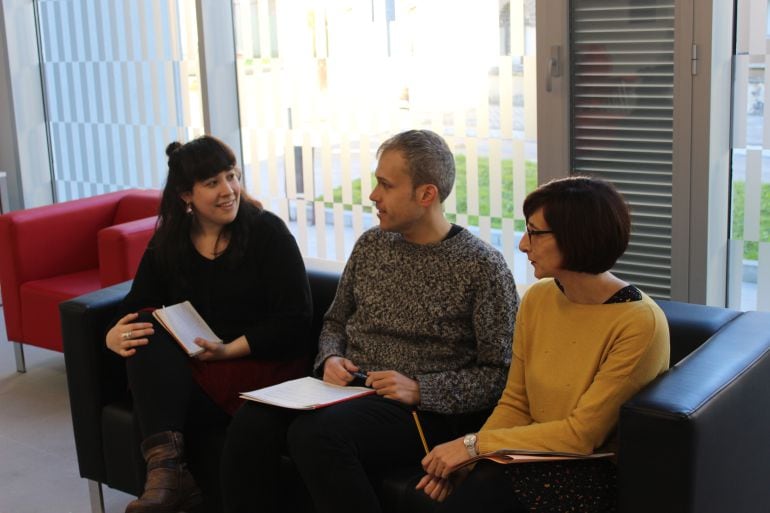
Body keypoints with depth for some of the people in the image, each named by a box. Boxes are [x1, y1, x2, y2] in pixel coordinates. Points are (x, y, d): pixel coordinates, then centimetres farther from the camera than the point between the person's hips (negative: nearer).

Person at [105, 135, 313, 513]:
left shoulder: (267, 231, -5)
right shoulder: (168, 241, 8)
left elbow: (295, 320, -10)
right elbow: (134, 309, 6)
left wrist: (229, 349, -20)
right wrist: (114, 336, -18)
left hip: (263, 363, -5)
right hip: (187, 370, 5)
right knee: (147, 329, -26)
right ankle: (167, 463, -35)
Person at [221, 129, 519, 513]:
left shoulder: (482, 266, -7)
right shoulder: (371, 244, 10)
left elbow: (499, 374, -7)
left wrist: (420, 390, -17)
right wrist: (331, 358, 0)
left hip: (423, 408, -5)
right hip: (349, 389, 5)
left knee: (315, 434, -32)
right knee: (251, 424, -23)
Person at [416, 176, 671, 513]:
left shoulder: (639, 324, -16)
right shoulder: (537, 299, 3)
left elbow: (582, 434, -15)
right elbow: (515, 404, 8)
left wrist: (476, 444, -15)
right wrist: (462, 459, -8)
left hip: (599, 471, -5)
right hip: (534, 457, 5)